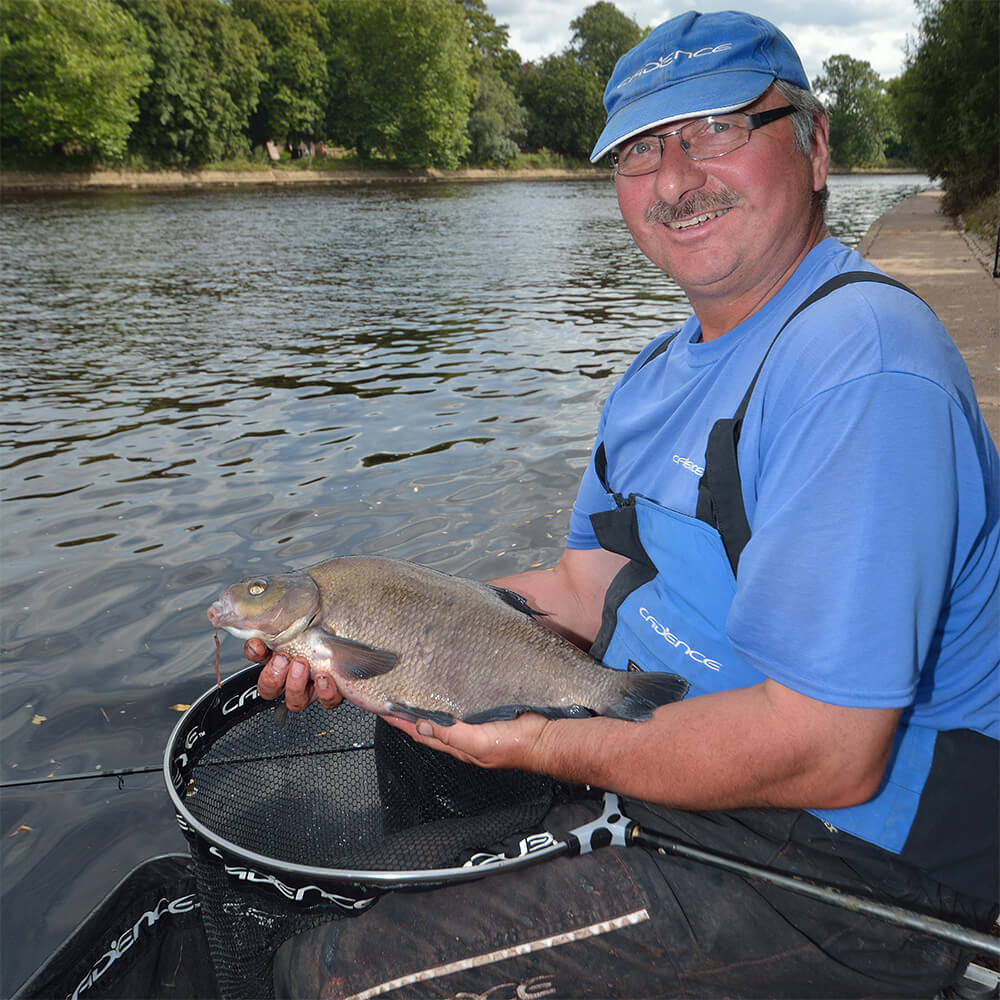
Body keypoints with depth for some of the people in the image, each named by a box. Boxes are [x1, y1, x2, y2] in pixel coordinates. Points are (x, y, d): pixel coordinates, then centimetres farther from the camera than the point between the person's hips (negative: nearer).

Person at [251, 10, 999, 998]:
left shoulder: (857, 361, -25)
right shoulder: (668, 366, 8)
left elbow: (827, 752, -29)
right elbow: (585, 587, 7)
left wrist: (545, 746, -19)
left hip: (837, 871, -8)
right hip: (661, 762, 9)